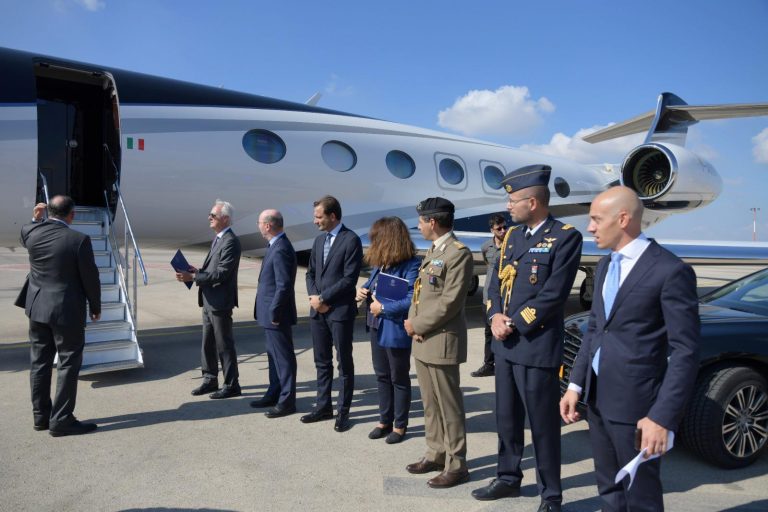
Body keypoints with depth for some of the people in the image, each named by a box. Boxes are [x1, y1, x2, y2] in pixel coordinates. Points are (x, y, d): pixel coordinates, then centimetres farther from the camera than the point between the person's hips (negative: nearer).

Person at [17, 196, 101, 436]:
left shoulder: (32, 233, -3)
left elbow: (24, 236, 25)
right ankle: (61, 420, 8)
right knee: (69, 364, 4)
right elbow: (90, 277, -11)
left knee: (40, 362, 15)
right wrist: (95, 307, 0)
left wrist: (35, 219, 20)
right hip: (67, 311, -6)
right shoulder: (79, 240, -18)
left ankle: (41, 416, 27)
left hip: (37, 308, 6)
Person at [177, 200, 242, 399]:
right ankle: (210, 379, 31)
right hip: (209, 300, 10)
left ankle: (232, 385, 13)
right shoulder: (218, 238, 13)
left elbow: (221, 273, -23)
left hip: (220, 302, -10)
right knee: (208, 343, 17)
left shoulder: (230, 242, -18)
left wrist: (193, 277, -21)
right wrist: (197, 271, 1)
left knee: (224, 345, 1)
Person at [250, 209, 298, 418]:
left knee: (284, 358, 1)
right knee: (274, 356, 19)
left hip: (277, 315, -10)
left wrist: (274, 312, -19)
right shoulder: (277, 245, 10)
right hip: (270, 313, 10)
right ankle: (274, 394, 32)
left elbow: (284, 286, -25)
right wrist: (270, 311, 16)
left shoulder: (281, 250, -22)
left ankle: (287, 401, 12)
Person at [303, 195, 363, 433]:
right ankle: (323, 406, 28)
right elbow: (311, 273, 15)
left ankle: (343, 412, 16)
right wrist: (314, 297, -3)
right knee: (322, 361, 15)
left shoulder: (351, 240, -10)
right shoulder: (319, 240, 13)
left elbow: (349, 278, -16)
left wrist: (323, 298, -13)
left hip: (340, 311, -7)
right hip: (318, 310, 7)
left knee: (344, 363, 5)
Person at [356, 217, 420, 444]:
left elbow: (412, 299, -27)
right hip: (377, 327, 8)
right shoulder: (380, 262, 5)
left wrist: (383, 308, -20)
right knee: (382, 376, 18)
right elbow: (372, 283, 20)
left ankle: (400, 426, 26)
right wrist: (363, 290, -3)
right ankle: (385, 420, 34)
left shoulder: (411, 265, -20)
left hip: (396, 330, -8)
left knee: (399, 379, 9)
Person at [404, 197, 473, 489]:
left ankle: (456, 465, 15)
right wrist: (412, 323, 0)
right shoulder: (431, 251, 17)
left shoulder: (458, 253, -13)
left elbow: (450, 302, -19)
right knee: (430, 404, 18)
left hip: (441, 342, -9)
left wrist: (418, 326, -13)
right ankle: (436, 454, 31)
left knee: (449, 406, 2)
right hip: (422, 341, 9)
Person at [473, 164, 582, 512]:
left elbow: (553, 295, -18)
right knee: (506, 418, 18)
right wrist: (495, 317, -6)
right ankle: (508, 479, 37)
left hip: (537, 347, -7)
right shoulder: (512, 235, 12)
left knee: (543, 425, 7)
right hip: (504, 345, 7)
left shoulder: (565, 237, -11)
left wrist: (515, 325, -16)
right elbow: (496, 282, 11)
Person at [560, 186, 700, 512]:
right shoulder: (604, 266, 10)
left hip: (635, 404, -7)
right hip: (597, 398, 7)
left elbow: (685, 351, -16)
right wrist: (576, 385, 8)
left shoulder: (670, 271, -14)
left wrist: (663, 417, -19)